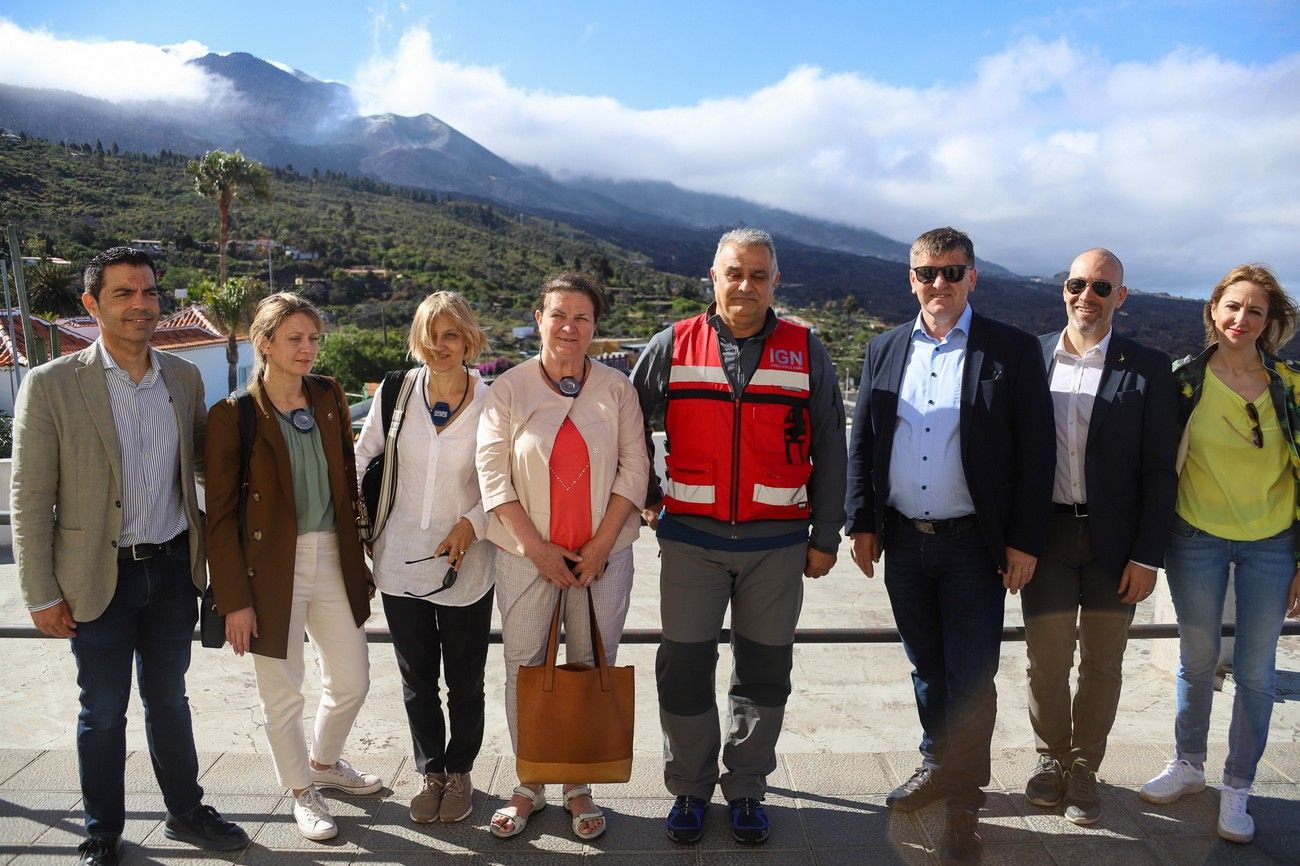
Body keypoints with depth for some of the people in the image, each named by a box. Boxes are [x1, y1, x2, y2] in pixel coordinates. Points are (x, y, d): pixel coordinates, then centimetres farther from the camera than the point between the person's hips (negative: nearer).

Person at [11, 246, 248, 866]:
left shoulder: (184, 378, 2)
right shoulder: (52, 385, -11)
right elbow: (30, 500, -9)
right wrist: (42, 595, -9)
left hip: (173, 567, 4)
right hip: (99, 577, -3)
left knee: (169, 699, 19)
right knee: (103, 711, 12)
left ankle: (186, 812, 36)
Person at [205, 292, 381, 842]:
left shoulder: (329, 397, 3)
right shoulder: (233, 415, -10)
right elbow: (221, 515, -9)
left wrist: (358, 560, 8)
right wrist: (235, 600, -11)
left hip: (333, 559, 5)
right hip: (272, 569, -4)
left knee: (352, 680, 13)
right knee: (283, 695, 9)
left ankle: (324, 763, 42)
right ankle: (302, 793, 33)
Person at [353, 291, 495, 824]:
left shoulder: (491, 404, -8)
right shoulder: (395, 392, -2)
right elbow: (361, 457, 11)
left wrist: (471, 524, -15)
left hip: (466, 566, -2)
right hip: (400, 563, 2)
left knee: (465, 682, 12)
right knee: (417, 681, 15)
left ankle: (459, 771, 34)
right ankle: (430, 773, 35)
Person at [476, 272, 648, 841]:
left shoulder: (616, 388, 3)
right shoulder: (509, 388, 0)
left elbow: (634, 466, 0)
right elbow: (492, 472, -3)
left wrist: (601, 545, -8)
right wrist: (537, 548, -9)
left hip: (601, 555, 1)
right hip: (525, 555, 0)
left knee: (592, 670, 7)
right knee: (523, 669, 6)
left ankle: (579, 788, 24)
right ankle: (528, 786, 24)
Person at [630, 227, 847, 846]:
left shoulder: (806, 352, 2)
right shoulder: (672, 347, 2)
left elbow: (829, 451, 4)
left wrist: (825, 537, 2)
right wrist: (648, 497, 8)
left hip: (777, 541, 0)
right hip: (691, 538, 0)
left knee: (764, 671, 10)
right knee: (684, 669, 6)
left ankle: (746, 787, 29)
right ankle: (688, 788, 25)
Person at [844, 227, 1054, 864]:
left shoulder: (1012, 351, -4)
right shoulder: (885, 350, 7)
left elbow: (1035, 452, -6)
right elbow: (861, 442, 9)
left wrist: (1024, 542, -9)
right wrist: (861, 523, 4)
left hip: (974, 545, -3)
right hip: (902, 542, 4)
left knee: (971, 679, 5)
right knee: (926, 668, 18)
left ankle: (963, 804, 21)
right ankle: (937, 764, 39)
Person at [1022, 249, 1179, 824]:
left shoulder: (1147, 369, -2)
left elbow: (1159, 469, -2)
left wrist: (1147, 555, -7)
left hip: (1114, 540, 0)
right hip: (1044, 535, 1)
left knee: (1102, 664, 11)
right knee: (1046, 662, 8)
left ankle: (1084, 769, 30)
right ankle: (1051, 759, 31)